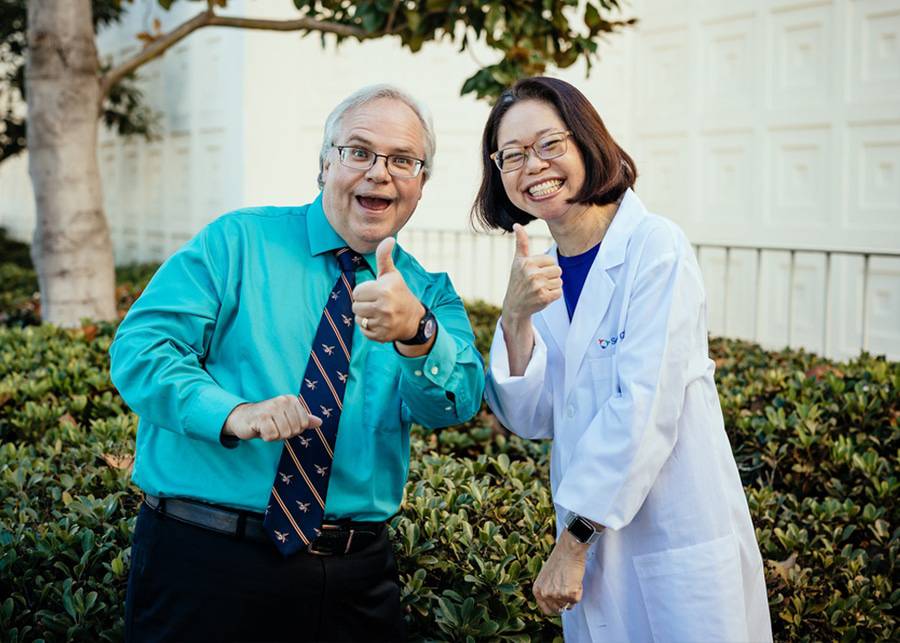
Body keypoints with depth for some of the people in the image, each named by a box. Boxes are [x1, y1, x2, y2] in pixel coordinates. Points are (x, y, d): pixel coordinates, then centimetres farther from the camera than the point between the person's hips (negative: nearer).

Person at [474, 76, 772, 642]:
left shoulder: (656, 247, -14)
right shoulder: (546, 273, 5)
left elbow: (645, 407, -20)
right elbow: (533, 419, -1)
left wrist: (573, 540, -16)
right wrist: (516, 318, -17)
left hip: (679, 541, -6)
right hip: (593, 537, 6)